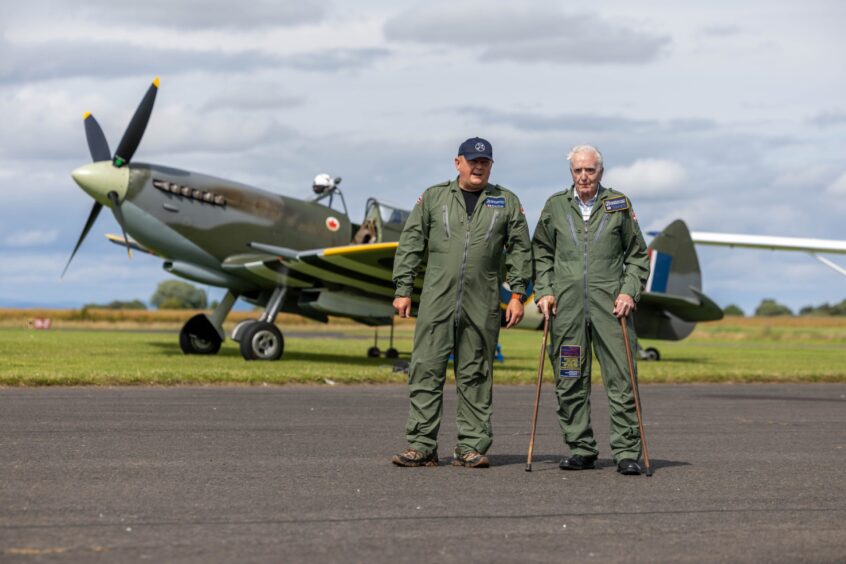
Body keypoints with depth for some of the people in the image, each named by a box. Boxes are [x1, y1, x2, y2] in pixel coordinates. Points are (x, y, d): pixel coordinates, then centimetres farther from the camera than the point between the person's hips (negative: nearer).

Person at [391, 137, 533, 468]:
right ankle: (421, 446, -3)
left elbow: (520, 249, 10)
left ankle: (472, 447, 8)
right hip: (437, 301, 0)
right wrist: (403, 289, 3)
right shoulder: (433, 197, 10)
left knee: (476, 375, 4)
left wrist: (517, 294, 2)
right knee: (426, 369, -5)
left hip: (482, 305, 0)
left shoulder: (507, 202, 12)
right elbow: (410, 244, 9)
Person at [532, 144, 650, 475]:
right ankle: (580, 449, 14)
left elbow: (638, 255, 11)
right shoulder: (555, 207, 10)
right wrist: (544, 292, 4)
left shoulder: (618, 206, 7)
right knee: (570, 382, 4)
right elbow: (541, 253, 16)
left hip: (610, 304, -1)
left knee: (621, 379, -5)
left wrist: (629, 291, -2)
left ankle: (627, 452, -2)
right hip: (566, 306, 2)